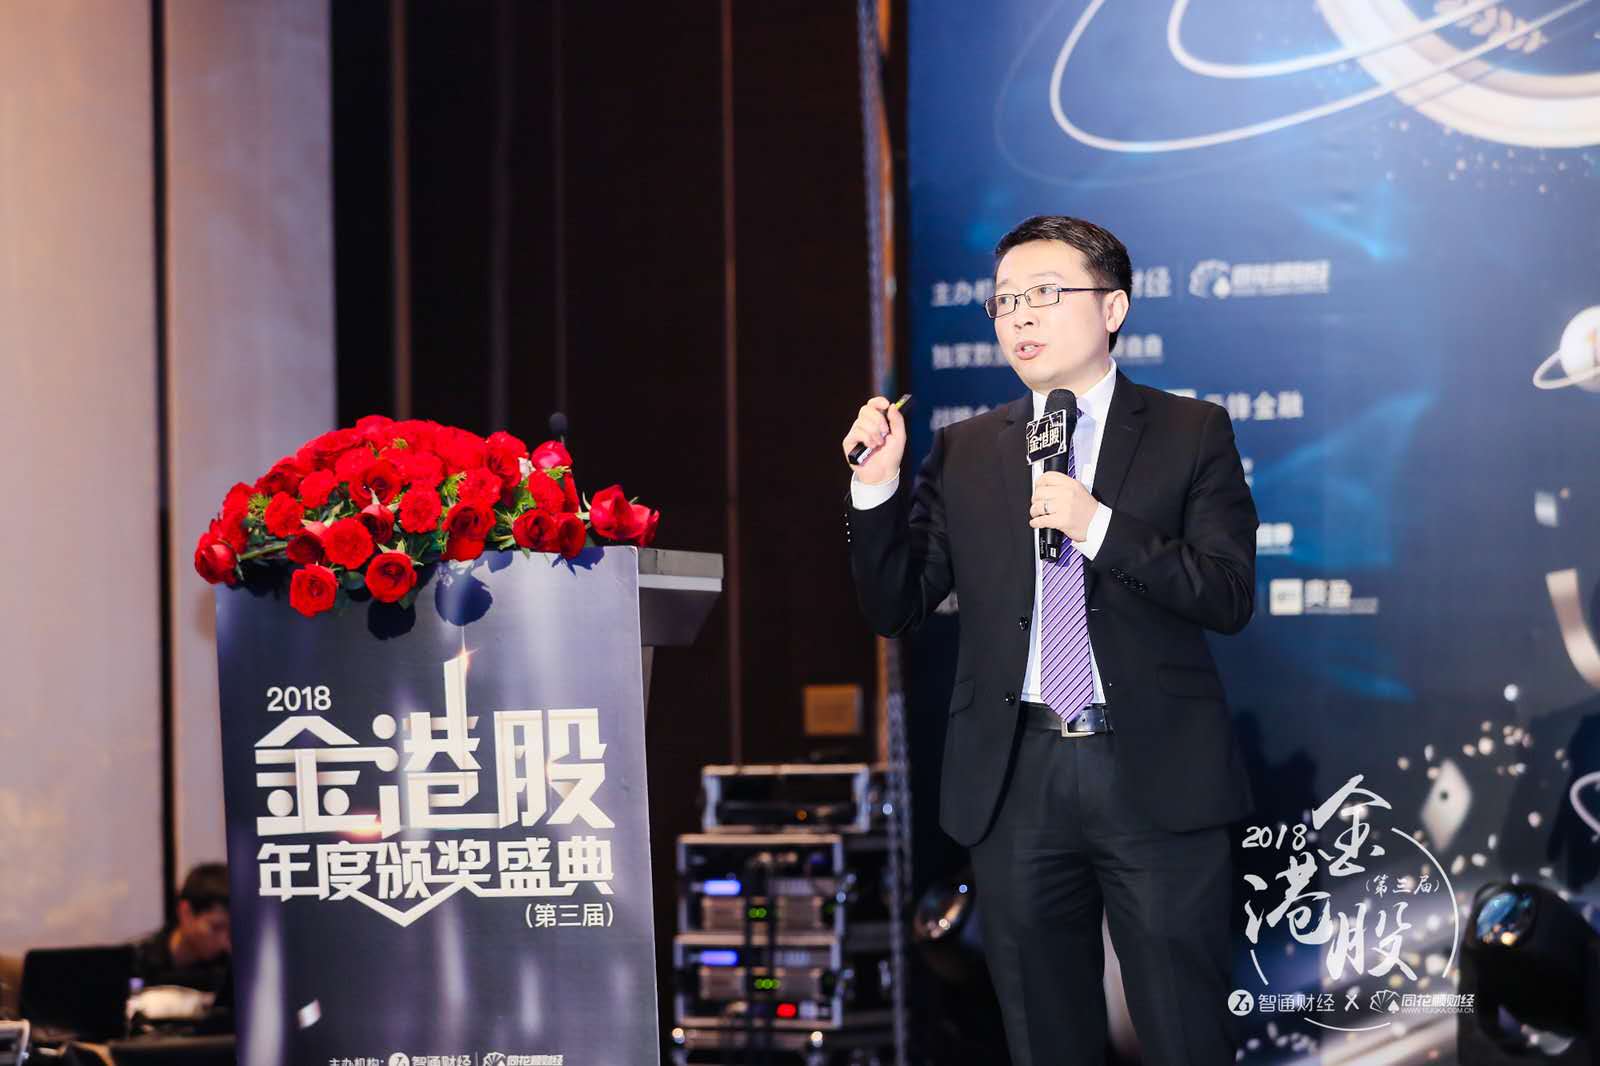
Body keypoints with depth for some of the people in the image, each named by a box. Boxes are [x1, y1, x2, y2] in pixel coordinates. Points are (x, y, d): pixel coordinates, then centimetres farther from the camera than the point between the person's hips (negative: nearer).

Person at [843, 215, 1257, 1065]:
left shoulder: (1191, 434, 3)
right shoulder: (964, 455, 11)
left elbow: (1229, 597, -6)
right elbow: (894, 609, 10)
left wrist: (1099, 525, -17)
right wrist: (878, 485, -5)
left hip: (1153, 774, -3)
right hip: (1014, 781, 3)